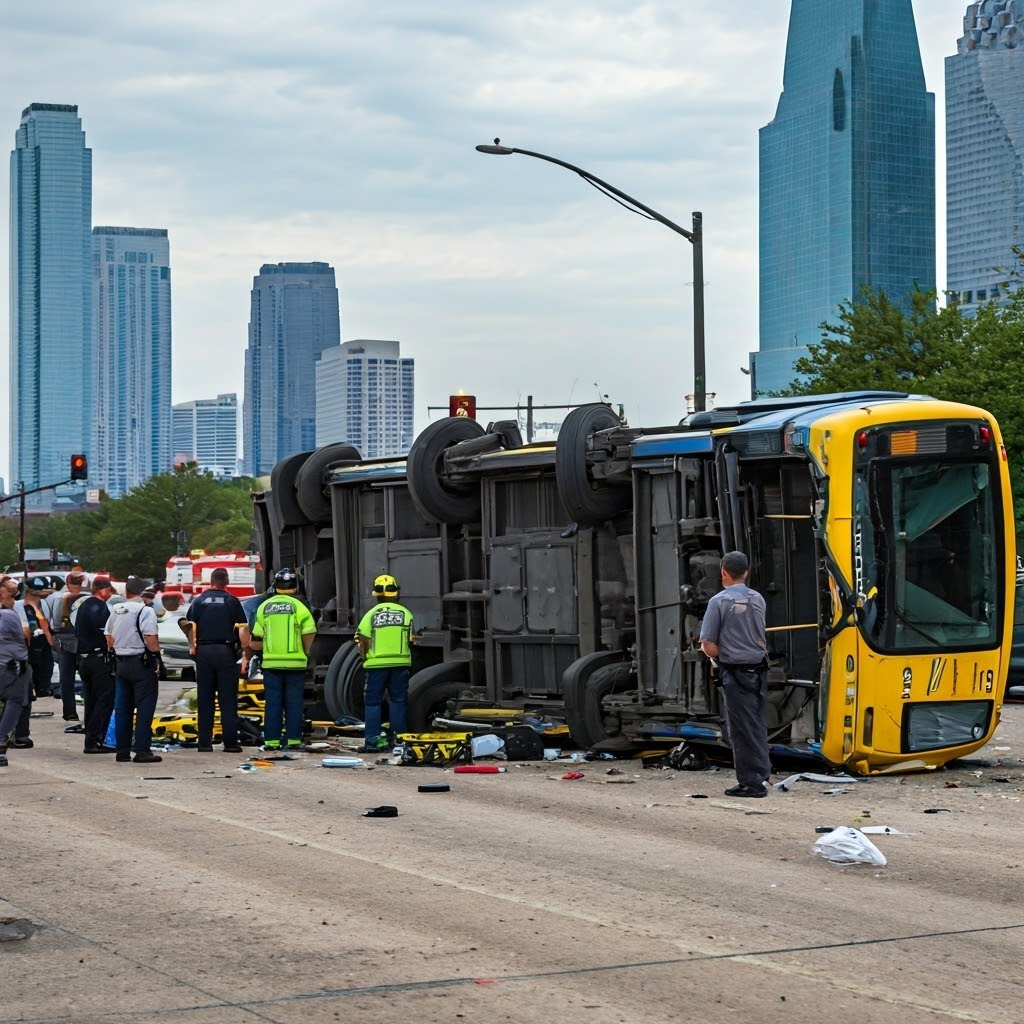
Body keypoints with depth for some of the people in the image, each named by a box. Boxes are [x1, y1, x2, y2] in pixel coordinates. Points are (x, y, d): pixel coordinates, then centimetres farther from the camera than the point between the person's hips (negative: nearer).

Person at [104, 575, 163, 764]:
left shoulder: (115, 610, 9)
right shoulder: (145, 611, -12)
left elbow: (108, 637, 16)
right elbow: (150, 640, -20)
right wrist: (156, 650, -3)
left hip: (121, 663, 6)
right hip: (142, 663, -6)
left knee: (122, 709, 10)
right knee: (145, 708, -3)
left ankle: (122, 750, 13)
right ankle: (142, 750, -7)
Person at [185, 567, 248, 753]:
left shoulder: (199, 601, 5)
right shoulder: (232, 601, 2)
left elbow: (190, 626, -2)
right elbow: (242, 629, -3)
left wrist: (192, 646, 10)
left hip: (204, 651, 1)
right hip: (226, 651, -1)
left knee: (205, 699, 6)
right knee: (228, 700, 1)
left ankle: (204, 743, 4)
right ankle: (230, 743, -3)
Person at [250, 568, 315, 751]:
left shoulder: (265, 606, 5)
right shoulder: (298, 606, -5)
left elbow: (257, 638, 6)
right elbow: (310, 632, -10)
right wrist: (305, 651, 6)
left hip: (271, 661, 2)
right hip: (295, 662, -2)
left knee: (272, 703, 5)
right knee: (293, 702, 4)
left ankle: (272, 741, 4)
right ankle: (293, 740, 3)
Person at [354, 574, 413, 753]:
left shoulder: (372, 614, -2)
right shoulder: (405, 613, 2)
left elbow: (363, 640, -6)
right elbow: (410, 640, 2)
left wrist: (365, 655, 11)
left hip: (376, 663, -1)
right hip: (400, 662, 1)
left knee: (372, 701, 6)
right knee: (398, 700, 9)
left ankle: (372, 738, 1)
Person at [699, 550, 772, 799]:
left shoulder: (719, 601, -11)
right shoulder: (757, 599, 7)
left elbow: (709, 647, -14)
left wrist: (719, 654, 8)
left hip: (735, 673, -6)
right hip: (759, 669, 6)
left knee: (741, 729, 0)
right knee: (757, 726, 16)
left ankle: (751, 782, 3)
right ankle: (762, 773, 22)